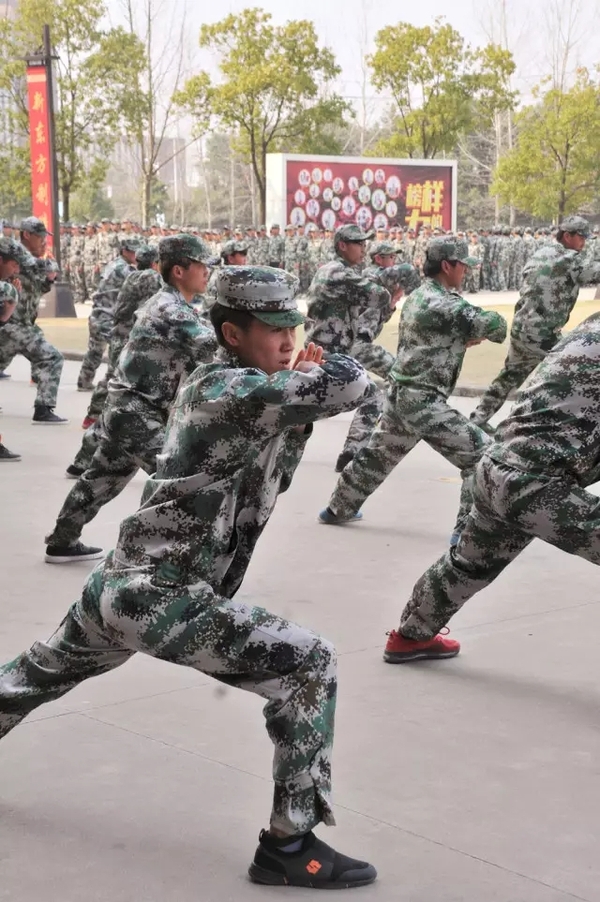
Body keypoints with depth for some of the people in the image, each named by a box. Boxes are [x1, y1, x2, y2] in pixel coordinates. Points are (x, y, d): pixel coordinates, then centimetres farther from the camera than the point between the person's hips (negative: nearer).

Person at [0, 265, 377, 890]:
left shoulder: (214, 386, 12)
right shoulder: (229, 390, -17)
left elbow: (269, 479, 21)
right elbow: (348, 384, -25)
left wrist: (299, 401, 6)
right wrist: (315, 373, -3)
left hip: (119, 584, 10)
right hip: (163, 600, -10)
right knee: (310, 665, -10)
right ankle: (289, 845, -4)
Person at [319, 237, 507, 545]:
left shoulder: (416, 297, 12)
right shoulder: (444, 305, -17)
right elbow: (494, 325, -15)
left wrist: (466, 337, 2)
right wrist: (485, 329, 8)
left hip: (398, 393, 10)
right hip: (423, 400, -10)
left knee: (377, 456, 27)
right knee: (480, 454, -8)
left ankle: (339, 508, 42)